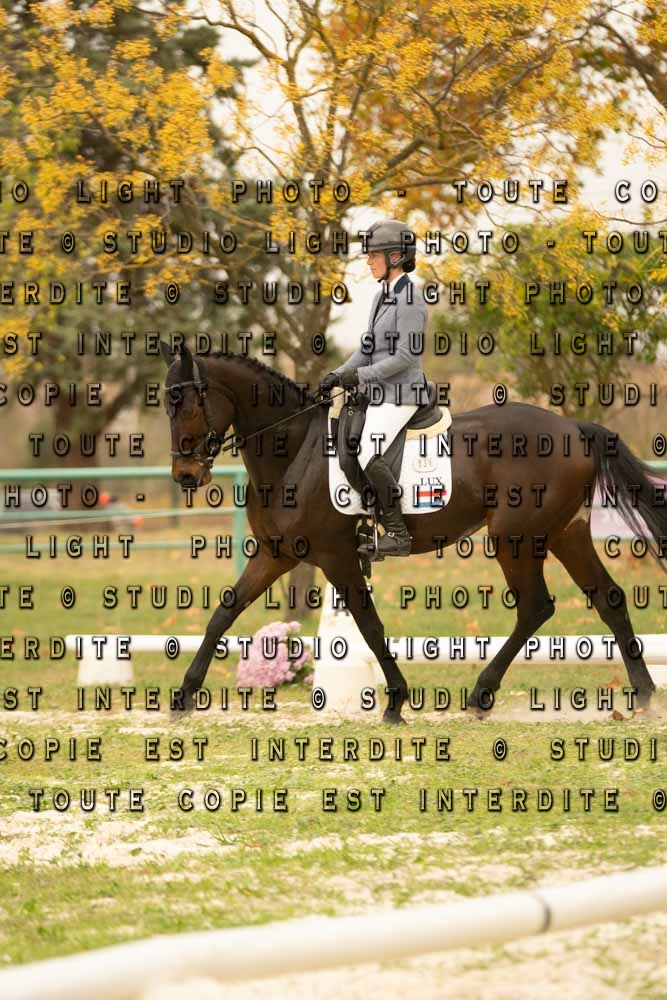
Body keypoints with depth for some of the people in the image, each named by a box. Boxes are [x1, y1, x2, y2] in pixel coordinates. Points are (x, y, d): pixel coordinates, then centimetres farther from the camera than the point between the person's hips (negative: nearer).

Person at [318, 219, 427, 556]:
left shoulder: (410, 299, -14)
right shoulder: (382, 298, 14)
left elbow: (406, 356, -19)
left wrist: (361, 375, -19)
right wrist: (337, 375, 4)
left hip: (400, 393, -10)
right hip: (378, 392, 10)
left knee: (369, 453, -24)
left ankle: (398, 533, -18)